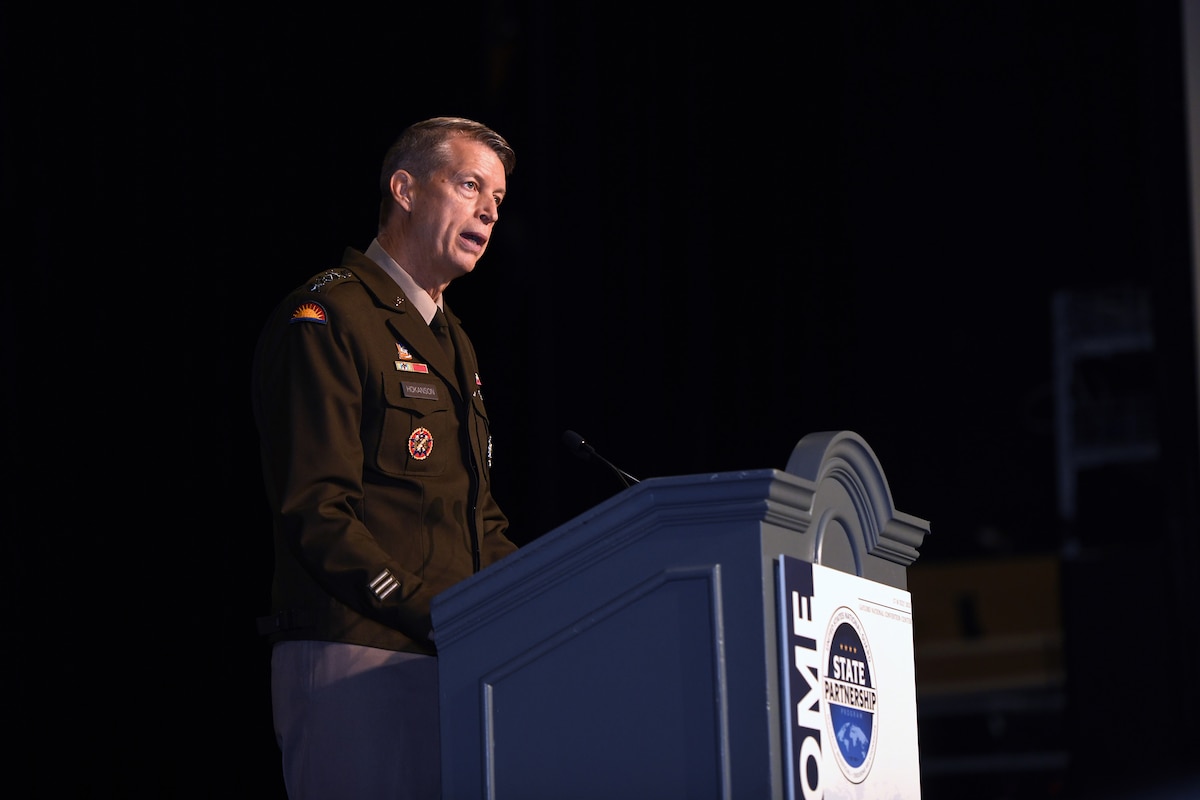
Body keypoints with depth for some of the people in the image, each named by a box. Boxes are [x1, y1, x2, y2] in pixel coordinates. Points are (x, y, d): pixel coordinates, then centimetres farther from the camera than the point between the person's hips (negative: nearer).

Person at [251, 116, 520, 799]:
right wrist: (439, 615, -19)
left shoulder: (453, 344, 25)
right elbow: (317, 512, -14)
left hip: (455, 666, 8)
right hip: (357, 662, -8)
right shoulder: (326, 318, -5)